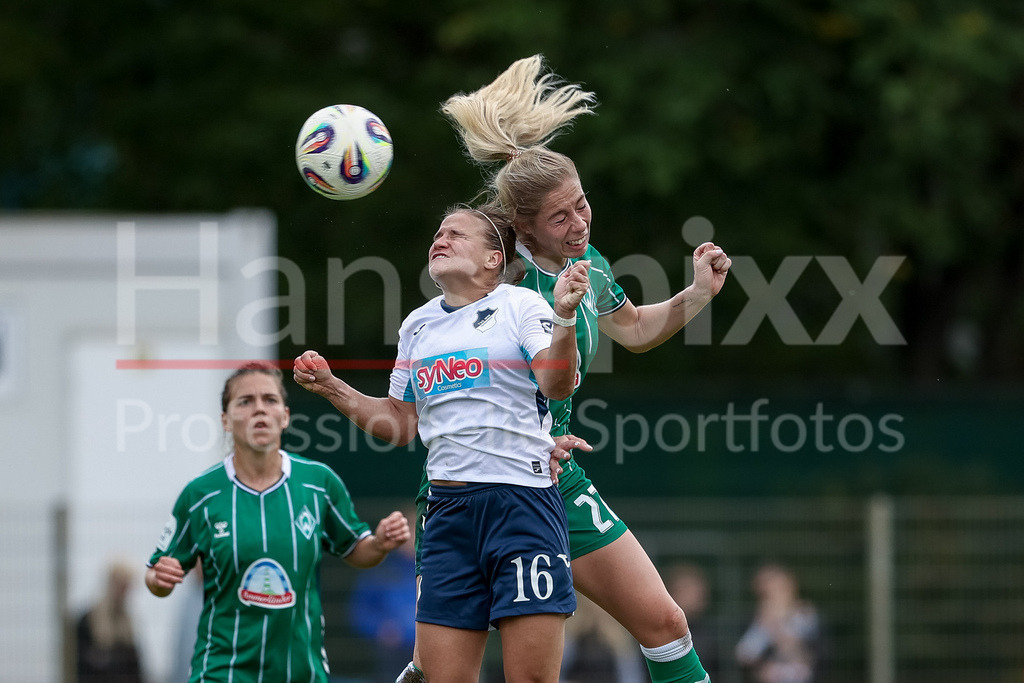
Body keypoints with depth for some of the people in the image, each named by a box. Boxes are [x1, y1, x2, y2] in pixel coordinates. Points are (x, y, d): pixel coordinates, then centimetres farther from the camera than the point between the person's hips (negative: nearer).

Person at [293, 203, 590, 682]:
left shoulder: (520, 306, 1)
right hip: (448, 512, 5)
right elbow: (401, 424, 27)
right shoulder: (417, 326, 18)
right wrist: (330, 388, 17)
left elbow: (557, 385, -14)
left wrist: (563, 317, -30)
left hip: (522, 503, -5)